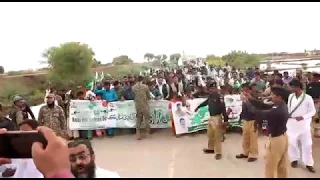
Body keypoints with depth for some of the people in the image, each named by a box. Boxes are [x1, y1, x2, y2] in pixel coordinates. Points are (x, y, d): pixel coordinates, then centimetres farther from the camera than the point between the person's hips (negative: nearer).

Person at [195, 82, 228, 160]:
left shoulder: (219, 98, -18)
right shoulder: (210, 97, 5)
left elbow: (223, 109, -22)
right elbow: (205, 102, 25)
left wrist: (225, 120, -26)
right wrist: (198, 107, 37)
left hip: (217, 118, -8)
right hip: (211, 117, 8)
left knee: (217, 136, -3)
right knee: (210, 134, 21)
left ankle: (218, 152, 6)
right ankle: (211, 148, 37)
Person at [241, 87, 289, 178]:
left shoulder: (277, 111, -31)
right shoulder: (282, 106, -2)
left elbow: (258, 113, -28)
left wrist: (246, 101, -18)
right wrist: (251, 99, 2)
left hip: (276, 140, -9)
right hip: (283, 137, 9)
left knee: (270, 166, 9)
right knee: (283, 165, 22)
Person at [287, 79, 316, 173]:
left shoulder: (308, 98, -13)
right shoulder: (290, 96, -2)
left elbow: (313, 111, -9)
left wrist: (303, 117, -22)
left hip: (304, 124, -3)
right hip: (291, 123, 3)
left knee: (307, 143, 6)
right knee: (292, 142, 11)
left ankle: (308, 163, 18)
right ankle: (294, 159, 31)